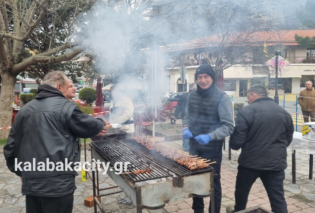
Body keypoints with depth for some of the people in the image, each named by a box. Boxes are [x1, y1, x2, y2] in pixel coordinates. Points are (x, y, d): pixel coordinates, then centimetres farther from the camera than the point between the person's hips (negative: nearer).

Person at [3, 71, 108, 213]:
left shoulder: (24, 110, 10)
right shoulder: (65, 106, -10)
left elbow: (11, 147, 14)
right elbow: (90, 126, -1)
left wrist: (20, 172, 25)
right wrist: (101, 124, 21)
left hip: (31, 183, 7)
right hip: (59, 182, -6)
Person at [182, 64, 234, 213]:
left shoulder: (222, 98, -15)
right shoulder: (192, 95, 1)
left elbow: (228, 126, -16)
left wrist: (210, 136, -30)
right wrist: (186, 128, -8)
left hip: (212, 148, -5)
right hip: (194, 146, 5)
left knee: (213, 182, 11)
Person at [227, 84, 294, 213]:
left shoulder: (247, 111, -13)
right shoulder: (284, 113, 6)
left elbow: (236, 141, -13)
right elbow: (288, 139, 18)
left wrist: (234, 145, 8)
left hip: (251, 161, -3)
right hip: (276, 163, 4)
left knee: (241, 191, 20)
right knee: (278, 198, 10)